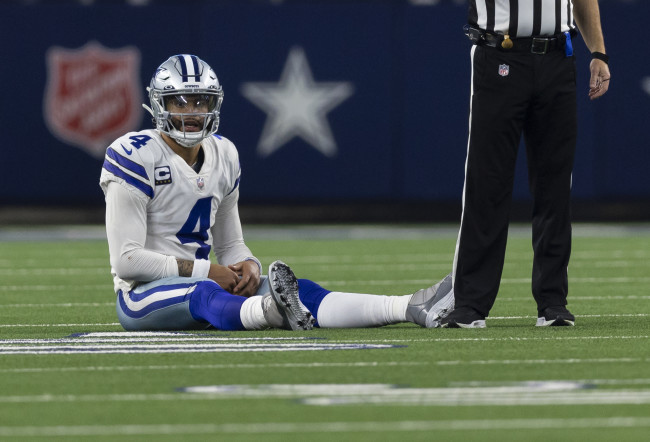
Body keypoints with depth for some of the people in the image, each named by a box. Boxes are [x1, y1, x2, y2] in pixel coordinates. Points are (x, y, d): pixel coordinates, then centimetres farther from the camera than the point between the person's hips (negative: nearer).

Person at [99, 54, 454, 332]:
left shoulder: (222, 156, 12)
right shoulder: (137, 156, -11)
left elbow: (230, 246, 20)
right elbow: (126, 259, -16)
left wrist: (247, 266, -5)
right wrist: (205, 271, -17)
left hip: (196, 287, 7)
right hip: (143, 295, -7)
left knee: (300, 292, -15)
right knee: (202, 292, -41)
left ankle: (412, 308, -31)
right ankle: (272, 312, -73)